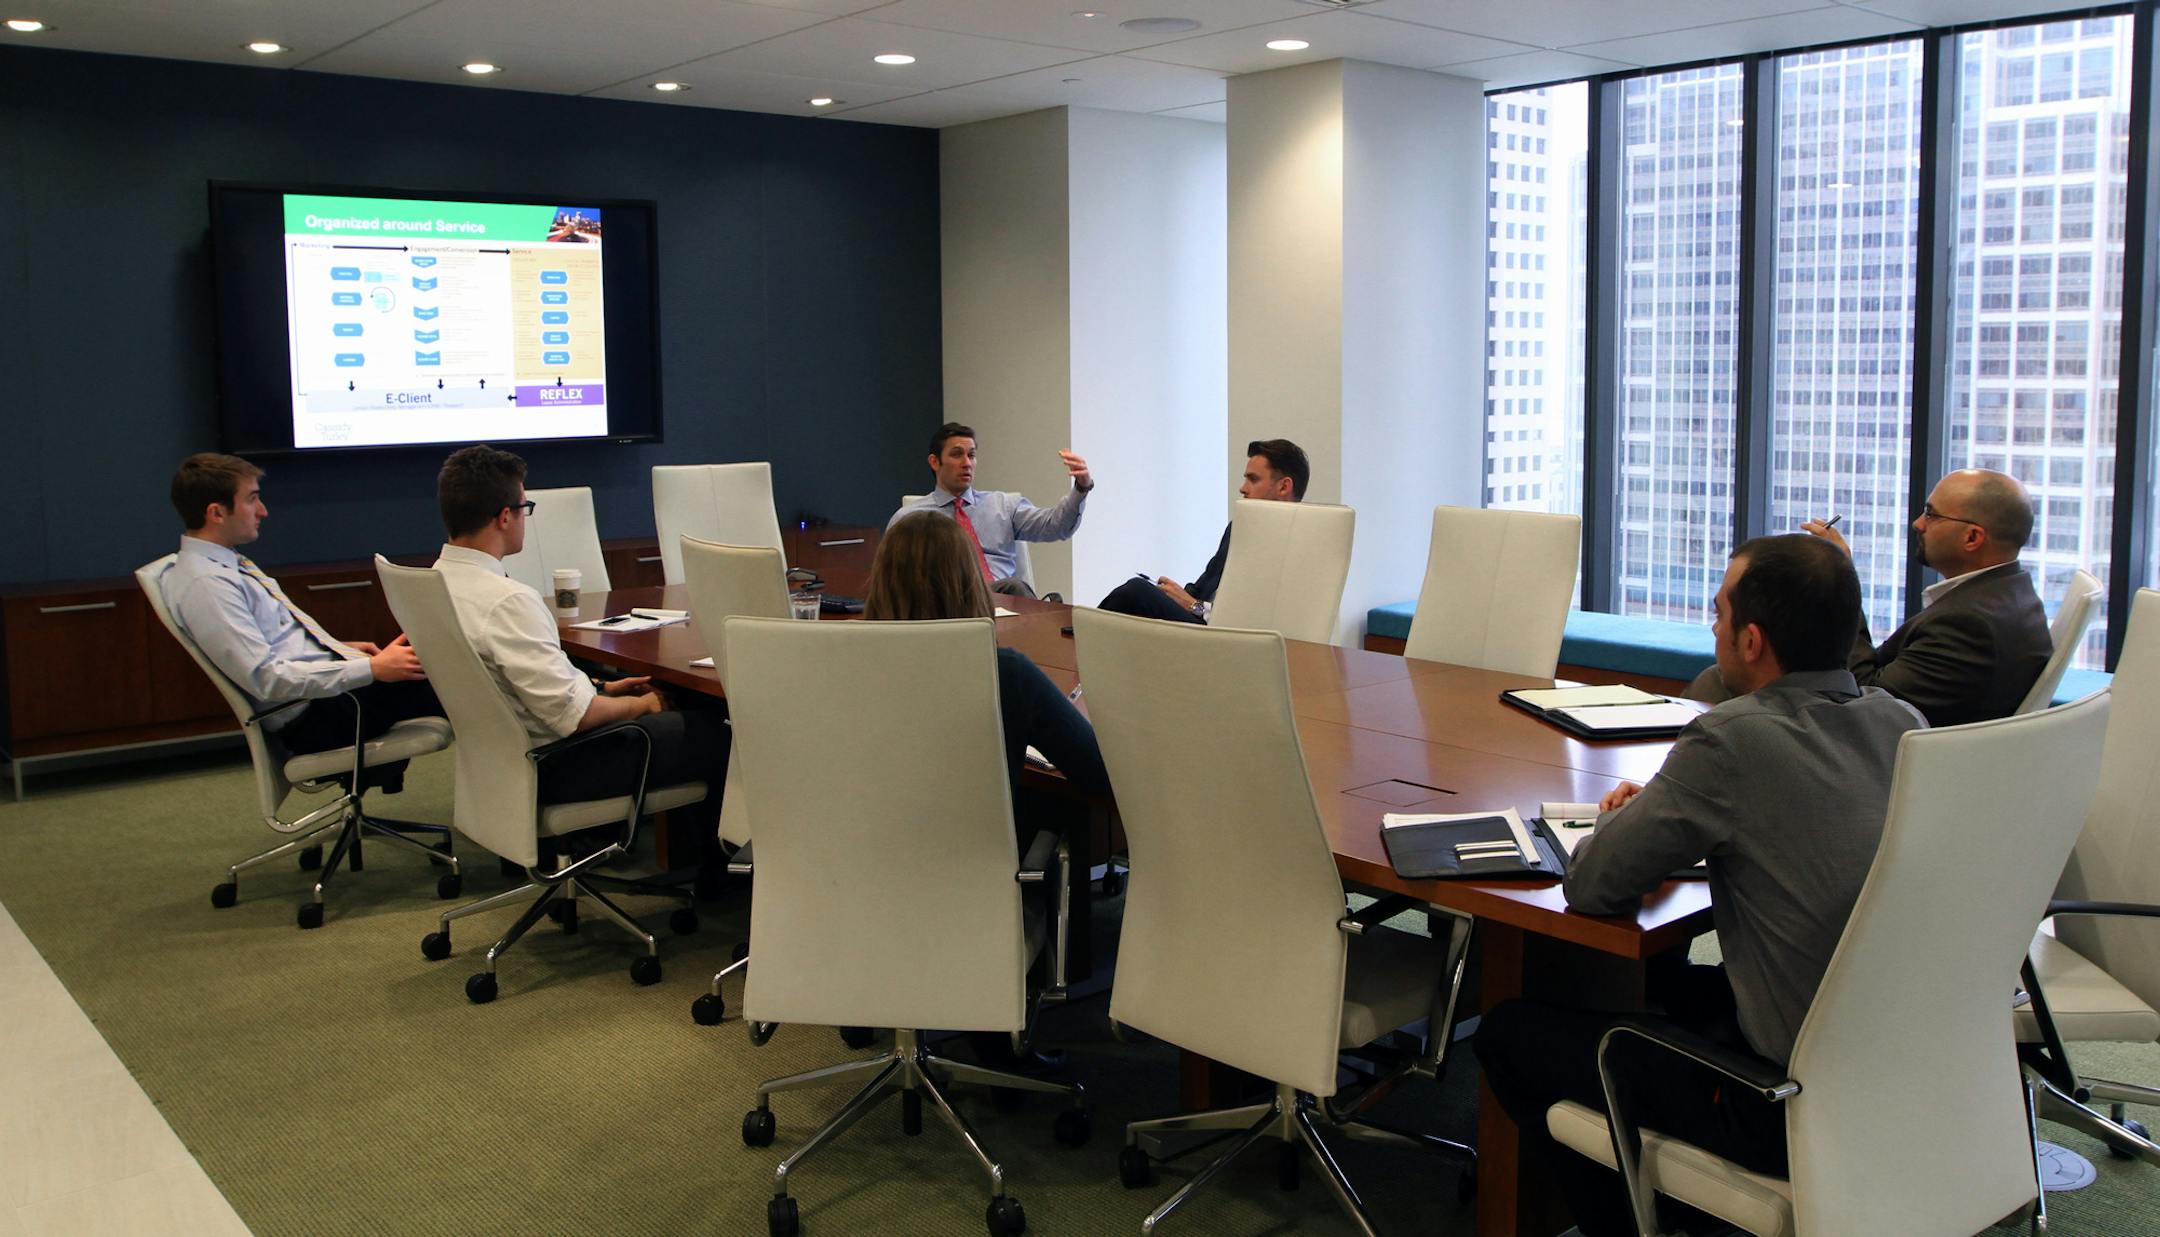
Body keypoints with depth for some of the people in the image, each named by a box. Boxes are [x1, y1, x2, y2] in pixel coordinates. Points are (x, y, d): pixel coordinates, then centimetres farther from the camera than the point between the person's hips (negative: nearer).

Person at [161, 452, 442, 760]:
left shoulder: (228, 563, 13)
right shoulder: (205, 584, -18)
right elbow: (266, 677, -24)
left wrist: (339, 648, 11)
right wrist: (371, 668, -24)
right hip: (313, 716, -10)